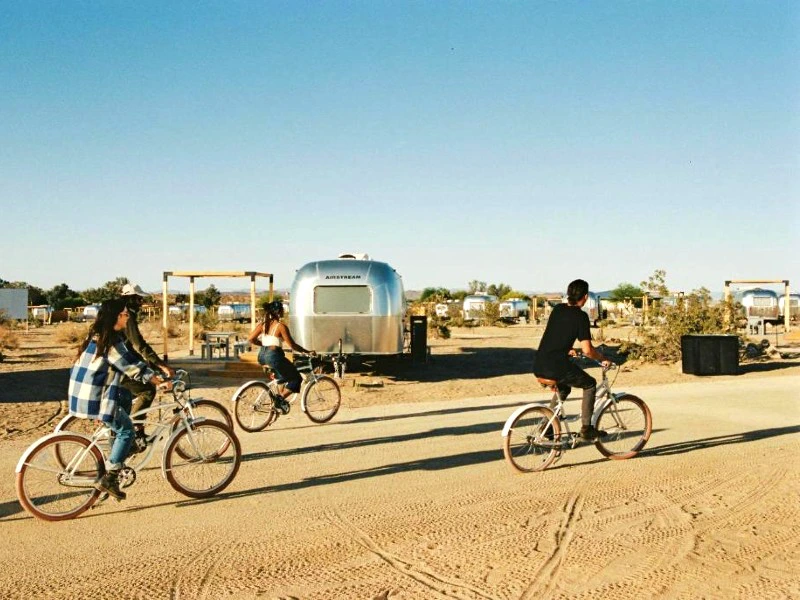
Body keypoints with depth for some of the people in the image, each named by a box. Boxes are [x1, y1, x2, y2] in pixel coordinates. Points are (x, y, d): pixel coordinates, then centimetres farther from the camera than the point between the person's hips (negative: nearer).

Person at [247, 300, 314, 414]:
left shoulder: (263, 324, 9)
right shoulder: (281, 326, -10)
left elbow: (250, 339, 7)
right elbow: (292, 345, -9)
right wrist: (308, 352, 0)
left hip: (262, 356, 8)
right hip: (274, 355, -8)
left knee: (283, 373, 32)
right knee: (296, 378, 6)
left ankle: (280, 397, 26)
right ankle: (280, 399, -9)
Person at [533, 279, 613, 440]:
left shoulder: (557, 309, 13)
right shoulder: (581, 316, -7)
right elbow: (587, 350, -12)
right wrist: (603, 359, 6)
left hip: (539, 366, 7)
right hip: (556, 366, -7)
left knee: (563, 388, 33)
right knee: (590, 384, 16)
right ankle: (586, 429, 15)